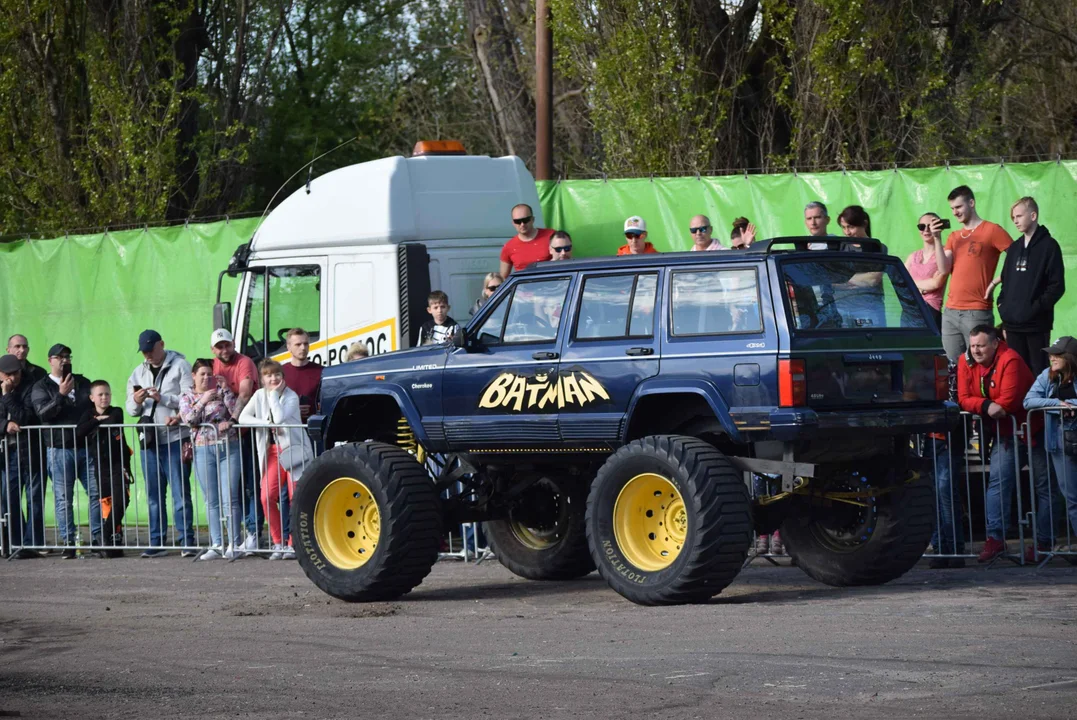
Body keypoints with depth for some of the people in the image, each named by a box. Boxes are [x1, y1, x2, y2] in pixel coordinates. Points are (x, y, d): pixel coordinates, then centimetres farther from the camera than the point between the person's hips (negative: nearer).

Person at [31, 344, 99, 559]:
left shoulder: (82, 383, 17)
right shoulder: (41, 387, 4)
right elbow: (43, 413, -12)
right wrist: (61, 395, -19)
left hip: (86, 447, 4)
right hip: (60, 450, -4)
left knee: (97, 492, -1)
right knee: (63, 498, -3)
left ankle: (97, 538, 7)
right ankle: (68, 543, 0)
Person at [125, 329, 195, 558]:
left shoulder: (179, 366, 0)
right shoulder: (138, 373, 17)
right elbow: (131, 411, 17)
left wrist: (163, 398, -17)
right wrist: (136, 402, -5)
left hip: (175, 438, -6)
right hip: (149, 440, 6)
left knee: (180, 491, -6)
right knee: (154, 494, 7)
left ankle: (187, 541, -5)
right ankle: (156, 543, 10)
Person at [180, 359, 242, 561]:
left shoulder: (220, 392, 8)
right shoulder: (186, 398, 10)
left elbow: (236, 411, -4)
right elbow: (188, 418, -7)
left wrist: (225, 389, -8)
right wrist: (203, 400, -13)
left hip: (228, 447, -1)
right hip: (203, 451, 1)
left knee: (229, 498, -6)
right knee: (211, 501, 3)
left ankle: (235, 544, -4)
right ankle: (217, 545, 6)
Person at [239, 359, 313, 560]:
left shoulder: (291, 397, -7)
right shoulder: (260, 395, 7)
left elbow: (279, 418, -23)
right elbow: (243, 417, 1)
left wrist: (274, 394, -14)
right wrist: (266, 424, -12)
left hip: (293, 449, -4)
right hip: (273, 451, 4)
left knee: (296, 498, -7)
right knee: (267, 497, -8)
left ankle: (293, 544, 3)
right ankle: (279, 543, 2)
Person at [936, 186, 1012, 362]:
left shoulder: (992, 230, -1)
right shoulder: (954, 237, 18)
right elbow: (944, 269, 6)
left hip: (977, 312, -6)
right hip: (951, 312, 6)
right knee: (953, 364, 5)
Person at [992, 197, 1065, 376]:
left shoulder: (1048, 246, -4)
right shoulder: (1014, 247, 16)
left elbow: (1057, 286, -8)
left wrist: (1036, 308, -14)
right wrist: (1003, 305, 8)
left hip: (1036, 325, -6)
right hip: (1013, 324, 6)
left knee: (1039, 373, -5)